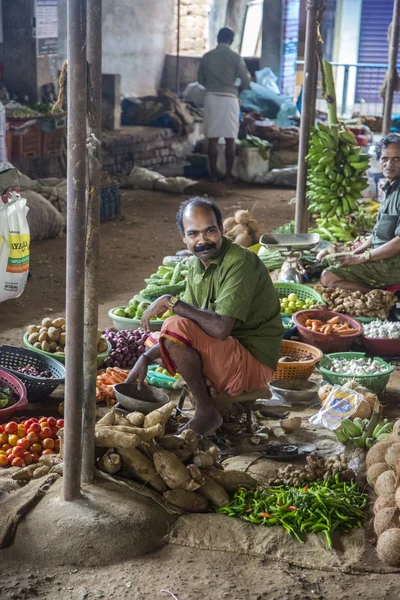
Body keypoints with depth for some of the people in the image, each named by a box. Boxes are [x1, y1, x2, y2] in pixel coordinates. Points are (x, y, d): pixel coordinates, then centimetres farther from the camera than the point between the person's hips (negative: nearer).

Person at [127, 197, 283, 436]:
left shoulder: (241, 262, -21)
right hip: (223, 354, 9)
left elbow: (221, 328, -32)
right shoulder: (197, 266, 6)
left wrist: (171, 302, -23)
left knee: (176, 327, -26)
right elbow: (195, 321, 11)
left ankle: (207, 414, -11)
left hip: (254, 364, -9)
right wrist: (146, 358, -2)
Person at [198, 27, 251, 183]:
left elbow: (200, 79, 12)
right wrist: (237, 88, 16)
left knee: (213, 138, 5)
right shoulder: (235, 57, -4)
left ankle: (213, 174, 6)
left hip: (211, 97, 2)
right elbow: (246, 80, -5)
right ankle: (228, 175, 2)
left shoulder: (207, 56, 4)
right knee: (230, 139, 2)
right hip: (229, 99, -2)